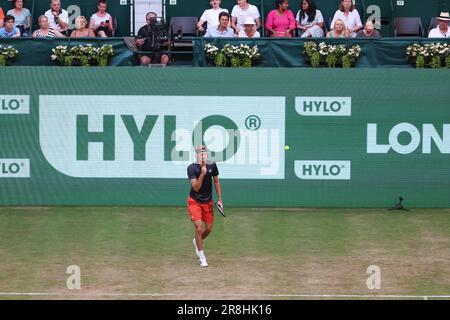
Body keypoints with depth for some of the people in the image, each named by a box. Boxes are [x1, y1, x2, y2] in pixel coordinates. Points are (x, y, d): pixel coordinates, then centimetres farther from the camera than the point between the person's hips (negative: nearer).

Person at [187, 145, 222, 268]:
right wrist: (202, 174, -38)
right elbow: (195, 187, -25)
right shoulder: (192, 168, -19)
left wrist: (219, 199, 8)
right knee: (199, 228, -13)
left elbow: (216, 182, 8)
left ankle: (197, 242, 41)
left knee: (209, 229, 9)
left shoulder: (212, 166, -6)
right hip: (194, 201, -4)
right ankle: (201, 255, 1)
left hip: (208, 201, 4)